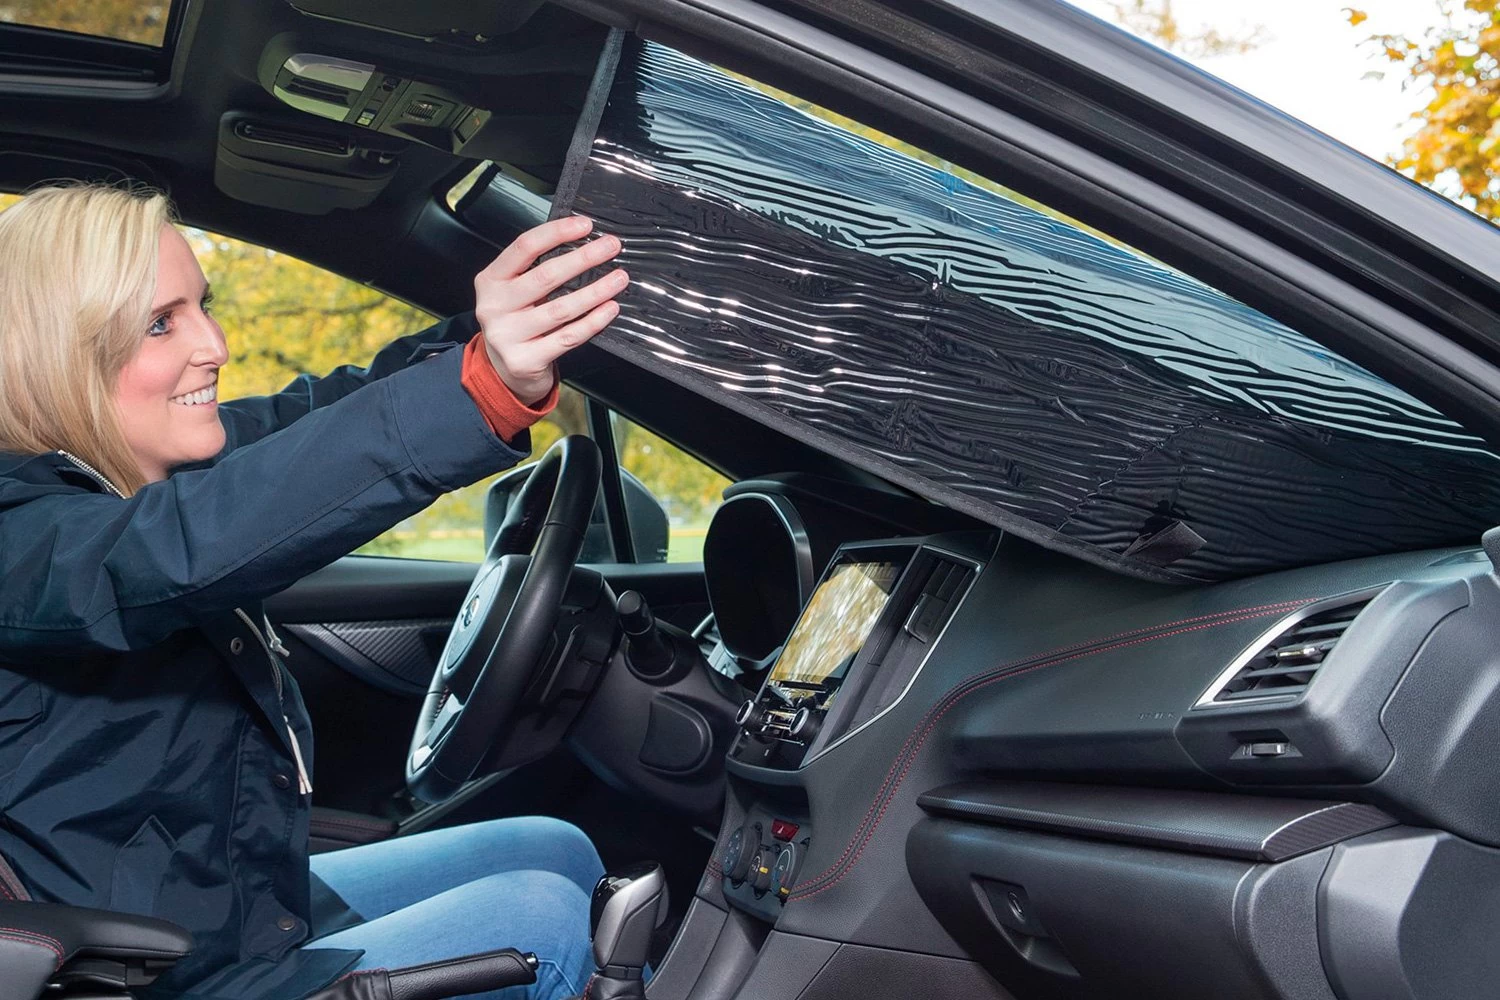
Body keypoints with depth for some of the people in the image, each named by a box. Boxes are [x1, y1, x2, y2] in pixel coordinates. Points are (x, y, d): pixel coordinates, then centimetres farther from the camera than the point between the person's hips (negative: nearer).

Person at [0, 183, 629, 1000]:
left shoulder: (157, 456, -1)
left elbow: (315, 413, -10)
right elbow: (190, 549, -44)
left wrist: (497, 329, -30)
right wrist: (483, 386, -56)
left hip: (268, 902, 8)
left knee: (561, 853, 12)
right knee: (543, 918, -10)